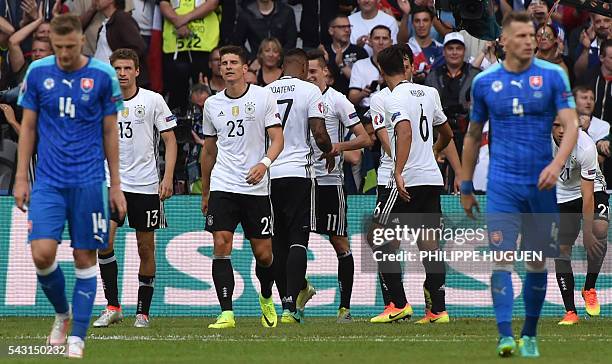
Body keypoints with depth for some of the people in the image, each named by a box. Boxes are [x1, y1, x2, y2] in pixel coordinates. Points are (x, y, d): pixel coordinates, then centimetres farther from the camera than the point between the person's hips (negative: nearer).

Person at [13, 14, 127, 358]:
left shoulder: (103, 75, -2)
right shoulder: (38, 72, 2)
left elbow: (110, 132, 5)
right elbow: (29, 127, 9)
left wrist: (116, 184, 4)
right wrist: (21, 178, 4)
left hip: (89, 183, -1)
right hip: (48, 182, 1)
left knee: (85, 258, 0)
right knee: (42, 253, -11)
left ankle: (77, 337, 7)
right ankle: (62, 313, 16)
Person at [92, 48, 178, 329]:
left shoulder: (153, 100, -1)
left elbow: (170, 140, 2)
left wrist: (168, 177, -8)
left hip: (146, 186, -1)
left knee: (146, 248, 3)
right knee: (103, 240, -17)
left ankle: (143, 312, 13)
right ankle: (112, 307, -10)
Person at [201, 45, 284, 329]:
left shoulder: (263, 97, 0)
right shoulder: (212, 104, 10)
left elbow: (277, 138, -4)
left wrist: (265, 162, -24)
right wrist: (205, 193, 22)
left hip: (256, 188, -2)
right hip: (222, 186, 2)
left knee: (263, 253, 2)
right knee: (221, 245, -13)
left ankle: (266, 297, 32)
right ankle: (226, 313, -14)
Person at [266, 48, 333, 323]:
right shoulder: (309, 90, -5)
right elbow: (319, 134, -11)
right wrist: (329, 151, 10)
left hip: (269, 174, 4)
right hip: (298, 171, -4)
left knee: (279, 242, 12)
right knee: (298, 239, -5)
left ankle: (287, 301, 15)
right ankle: (291, 305, -17)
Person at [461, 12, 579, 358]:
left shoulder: (553, 76, -1)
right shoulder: (485, 81, 4)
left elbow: (571, 125, -7)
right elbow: (473, 136, 14)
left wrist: (557, 164, -24)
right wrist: (466, 187, 16)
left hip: (541, 184, 0)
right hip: (502, 183, 0)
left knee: (537, 263, 7)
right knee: (501, 258, -13)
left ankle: (529, 335, 20)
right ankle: (506, 336, -17)